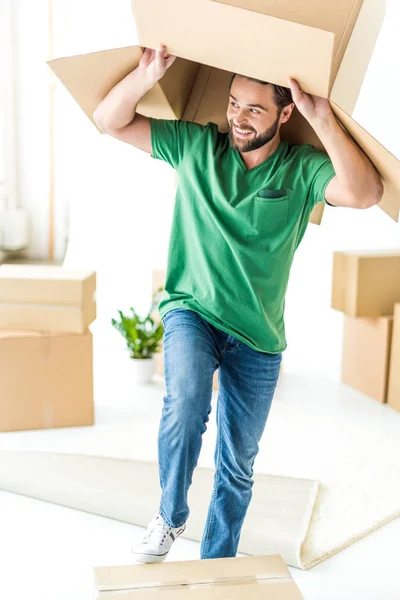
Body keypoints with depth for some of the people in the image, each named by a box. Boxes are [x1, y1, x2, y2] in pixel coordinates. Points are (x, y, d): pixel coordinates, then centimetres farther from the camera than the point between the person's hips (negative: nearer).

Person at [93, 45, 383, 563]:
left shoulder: (302, 170, -7)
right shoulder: (196, 146, -4)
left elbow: (365, 193, -26)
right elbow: (109, 120, -5)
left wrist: (323, 119, -30)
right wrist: (148, 74, -23)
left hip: (257, 336, 1)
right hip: (191, 311, -1)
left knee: (237, 466, 10)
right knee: (187, 400, -32)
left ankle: (216, 566, 32)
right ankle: (170, 516, -5)